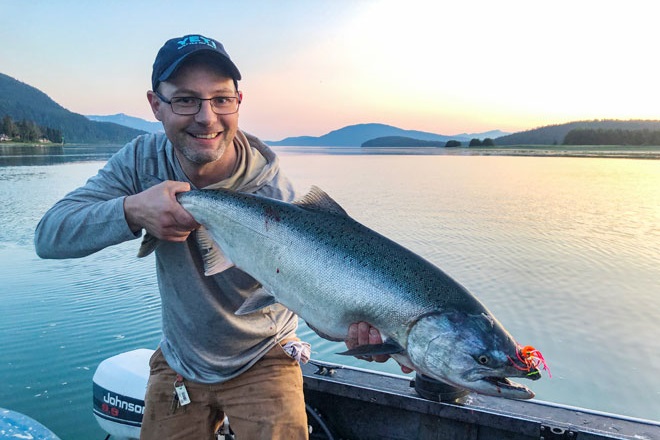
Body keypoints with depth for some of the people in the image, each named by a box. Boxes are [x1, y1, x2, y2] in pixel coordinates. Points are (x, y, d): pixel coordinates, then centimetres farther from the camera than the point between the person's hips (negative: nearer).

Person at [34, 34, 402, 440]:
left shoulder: (270, 188, -25)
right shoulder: (143, 159, -15)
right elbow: (48, 236, -18)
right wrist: (131, 210, -38)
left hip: (262, 361, -3)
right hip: (178, 363, 4)